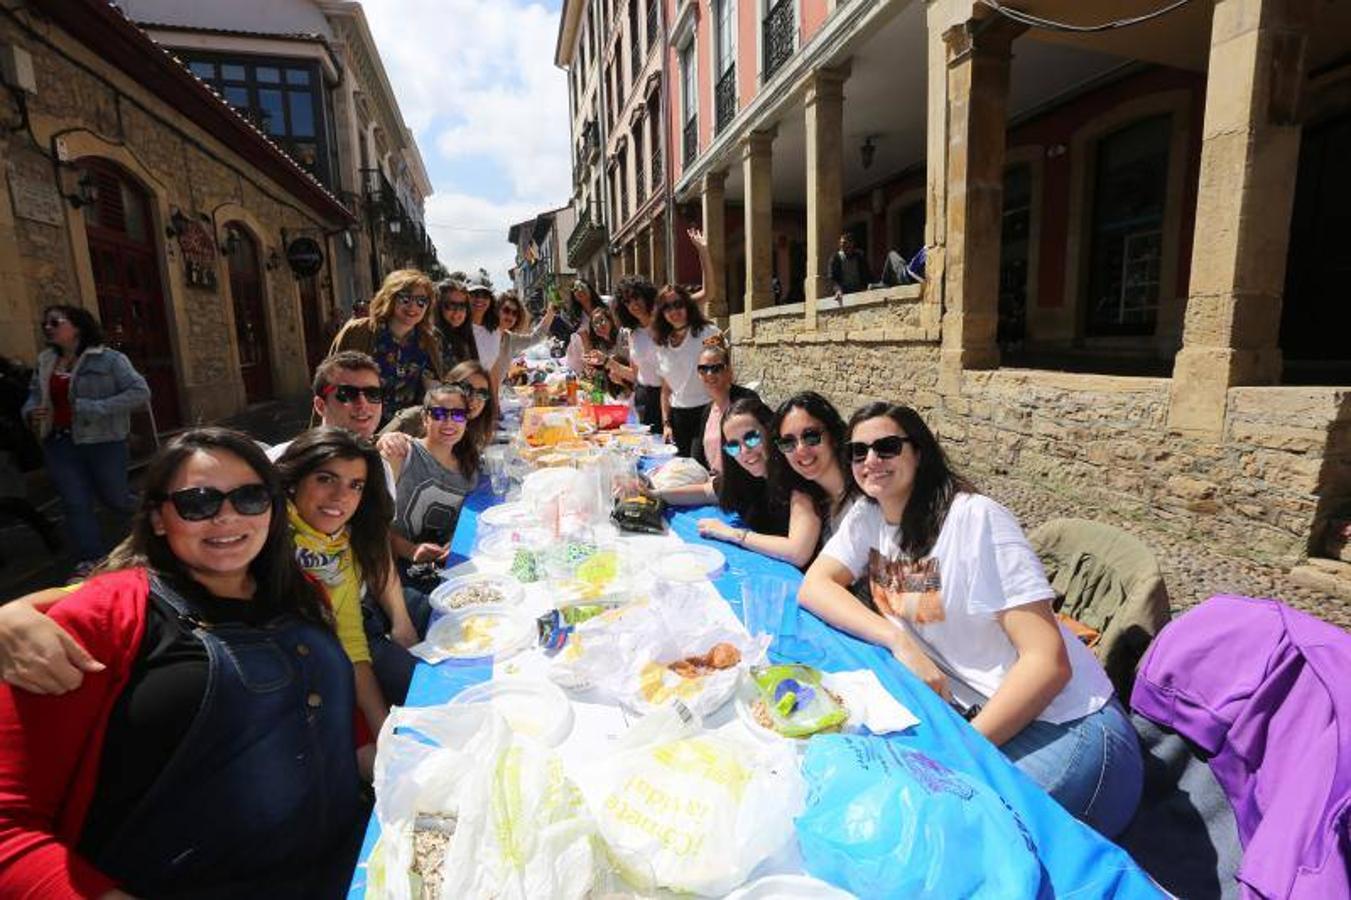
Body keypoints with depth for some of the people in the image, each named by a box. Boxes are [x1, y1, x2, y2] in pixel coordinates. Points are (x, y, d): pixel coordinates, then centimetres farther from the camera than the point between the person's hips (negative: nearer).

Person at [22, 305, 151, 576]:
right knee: (75, 504, 4)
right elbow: (34, 394, 21)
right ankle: (88, 562, 12)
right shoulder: (45, 361, 9)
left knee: (114, 497, 6)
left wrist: (94, 409, -20)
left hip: (103, 442, -5)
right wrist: (31, 412, -2)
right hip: (60, 444, 5)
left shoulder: (108, 359, -8)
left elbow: (140, 392, -15)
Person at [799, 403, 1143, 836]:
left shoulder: (976, 518, -19)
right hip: (965, 711, 6)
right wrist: (899, 640, -20)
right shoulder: (867, 516, 1)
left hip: (1064, 727, -5)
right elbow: (813, 587, -7)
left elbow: (1048, 662, -21)